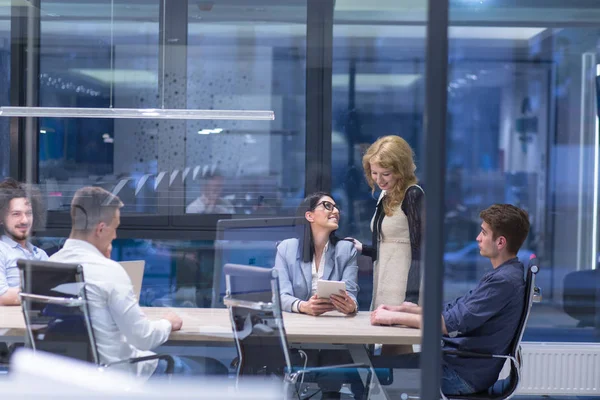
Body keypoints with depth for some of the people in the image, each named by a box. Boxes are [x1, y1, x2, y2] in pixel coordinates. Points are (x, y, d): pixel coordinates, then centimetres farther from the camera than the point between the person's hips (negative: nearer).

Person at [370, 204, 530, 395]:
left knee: (373, 370, -10)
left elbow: (451, 323, -23)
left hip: (464, 374, -10)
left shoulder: (505, 281, -20)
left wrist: (393, 317, -16)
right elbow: (454, 309, 16)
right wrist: (403, 308, 5)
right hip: (460, 360, 10)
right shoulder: (503, 274, 13)